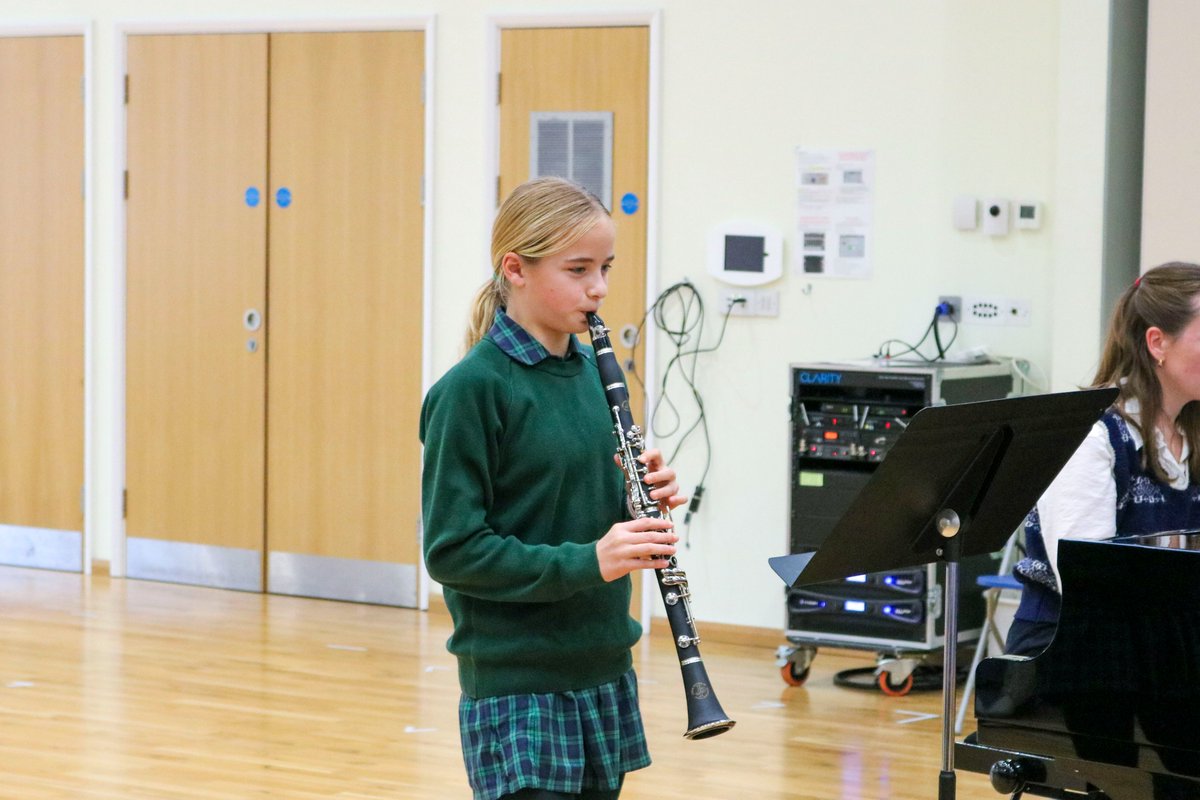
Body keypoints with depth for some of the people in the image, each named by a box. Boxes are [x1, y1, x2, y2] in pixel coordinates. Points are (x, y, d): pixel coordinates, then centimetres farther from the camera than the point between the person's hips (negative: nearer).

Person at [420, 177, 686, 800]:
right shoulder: (472, 390, -13)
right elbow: (452, 549, -15)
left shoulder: (592, 371, 9)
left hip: (603, 673, 7)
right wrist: (586, 561, -23)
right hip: (517, 685, -7)